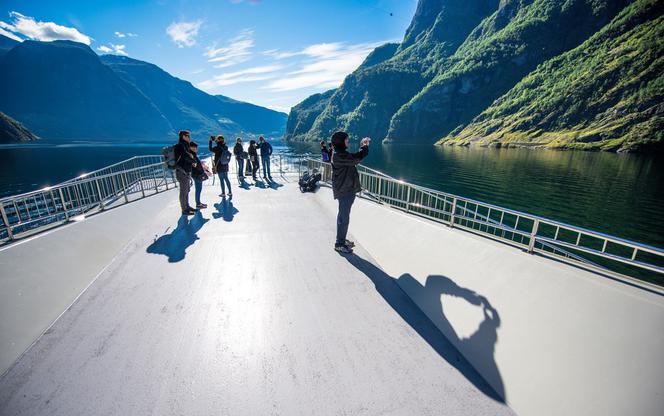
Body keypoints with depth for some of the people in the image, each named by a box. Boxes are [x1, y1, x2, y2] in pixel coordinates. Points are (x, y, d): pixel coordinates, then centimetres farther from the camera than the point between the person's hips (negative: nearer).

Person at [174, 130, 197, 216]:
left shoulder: (185, 146, 16)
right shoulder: (180, 146, -13)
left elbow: (189, 157, 17)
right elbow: (186, 157, -24)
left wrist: (192, 162, -3)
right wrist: (194, 161, -7)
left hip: (187, 172, 9)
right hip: (182, 172, -9)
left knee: (187, 190, 17)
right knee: (183, 192, -3)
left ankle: (187, 207, 28)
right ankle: (184, 210, 4)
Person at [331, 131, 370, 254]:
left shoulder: (341, 154, 13)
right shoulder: (339, 156, -19)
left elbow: (354, 158, 18)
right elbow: (356, 159, -24)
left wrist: (362, 146, 9)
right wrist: (365, 147, -8)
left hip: (347, 189, 11)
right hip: (344, 190, -11)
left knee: (343, 216, 19)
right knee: (344, 217, -4)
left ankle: (341, 240, 32)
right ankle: (339, 244, 7)